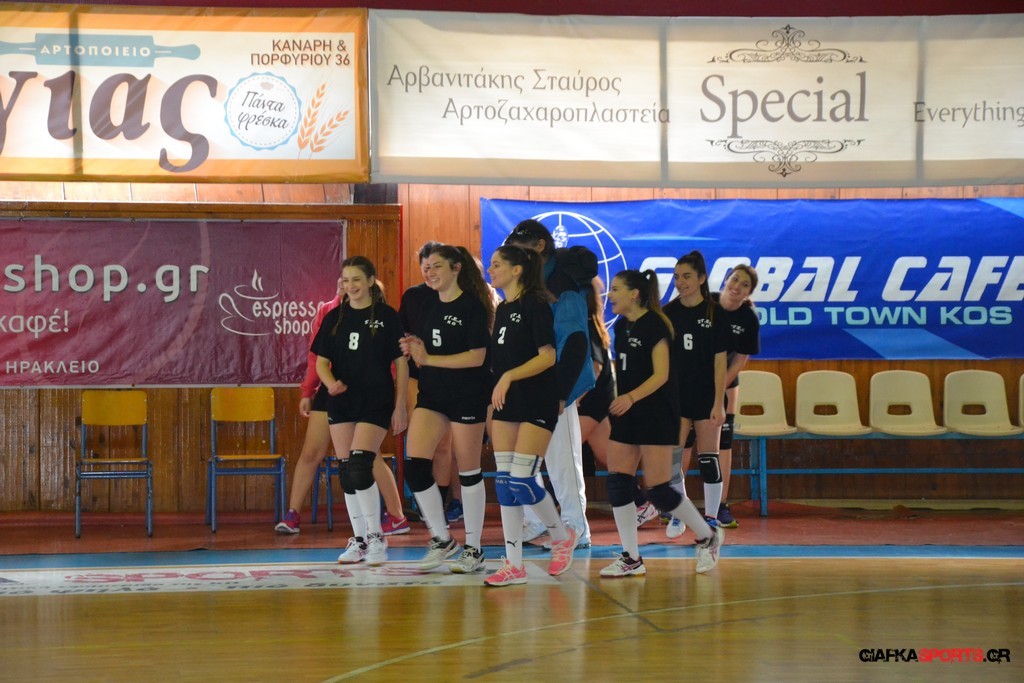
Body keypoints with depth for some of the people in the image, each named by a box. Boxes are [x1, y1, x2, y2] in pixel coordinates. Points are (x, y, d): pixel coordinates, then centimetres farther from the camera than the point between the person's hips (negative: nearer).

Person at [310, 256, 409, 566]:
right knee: (347, 472, 5)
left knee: (360, 467, -16)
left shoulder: (386, 316, -3)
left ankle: (376, 536, -5)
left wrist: (400, 406, -5)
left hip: (375, 403, -5)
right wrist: (330, 383, -13)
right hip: (341, 402, 5)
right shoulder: (335, 318, 9)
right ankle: (358, 539, 14)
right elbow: (321, 361, 9)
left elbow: (401, 363, -1)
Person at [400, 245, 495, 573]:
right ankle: (442, 540, 6)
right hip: (432, 395, 6)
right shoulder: (428, 306, 10)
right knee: (415, 466, -7)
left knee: (468, 472, 3)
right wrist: (412, 350, -3)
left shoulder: (472, 306, -10)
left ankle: (474, 549, 15)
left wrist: (428, 359, -19)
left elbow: (477, 357, -17)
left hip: (467, 398, -6)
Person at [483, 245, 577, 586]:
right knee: (504, 482, 2)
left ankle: (562, 536, 13)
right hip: (507, 404, 8)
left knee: (522, 480, -12)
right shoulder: (502, 309, 14)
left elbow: (547, 356, -17)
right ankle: (514, 565, 5)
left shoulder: (535, 304, -10)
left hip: (537, 404, -8)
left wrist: (510, 376, -24)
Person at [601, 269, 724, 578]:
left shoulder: (654, 325, -13)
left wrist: (631, 397, -30)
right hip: (627, 415, 8)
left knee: (658, 489, -7)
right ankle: (632, 559, 4)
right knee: (618, 483, -1)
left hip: (656, 414, -8)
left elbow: (661, 375, -18)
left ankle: (708, 536, 14)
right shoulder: (622, 326, 12)